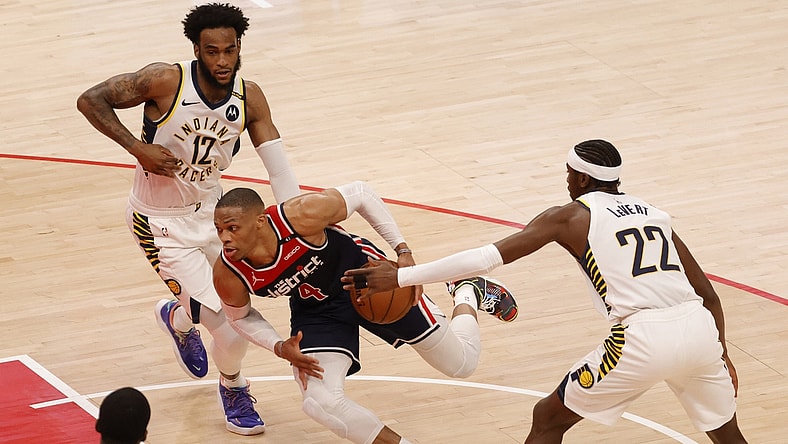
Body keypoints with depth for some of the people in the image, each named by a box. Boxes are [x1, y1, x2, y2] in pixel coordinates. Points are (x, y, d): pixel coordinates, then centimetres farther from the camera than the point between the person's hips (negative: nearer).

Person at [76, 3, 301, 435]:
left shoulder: (249, 97, -11)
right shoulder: (166, 81, -25)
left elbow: (277, 165, -12)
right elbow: (90, 100, -18)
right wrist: (139, 149, -27)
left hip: (211, 211, 6)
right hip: (162, 223, -6)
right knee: (230, 330, -11)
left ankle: (178, 319, 55)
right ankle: (232, 388, 22)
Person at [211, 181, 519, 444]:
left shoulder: (303, 214, -36)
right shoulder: (228, 276, -26)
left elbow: (360, 193, -16)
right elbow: (239, 316, -2)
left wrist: (403, 252, -17)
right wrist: (280, 348, -19)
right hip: (315, 309, 2)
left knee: (462, 364, 5)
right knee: (320, 402, -22)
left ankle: (468, 292, 40)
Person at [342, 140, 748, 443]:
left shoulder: (571, 217, 8)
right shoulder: (654, 215, 23)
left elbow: (488, 257, 0)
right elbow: (707, 292, 24)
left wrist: (400, 277, 2)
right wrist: (720, 353, 39)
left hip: (642, 339, -5)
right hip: (700, 326, 5)